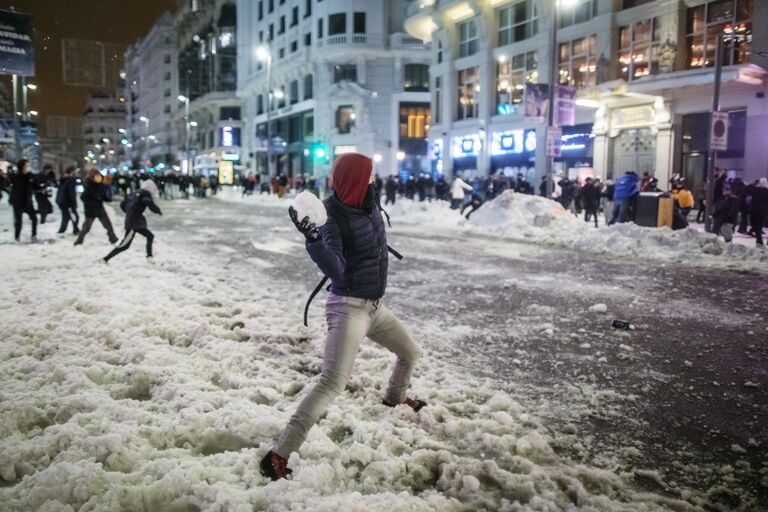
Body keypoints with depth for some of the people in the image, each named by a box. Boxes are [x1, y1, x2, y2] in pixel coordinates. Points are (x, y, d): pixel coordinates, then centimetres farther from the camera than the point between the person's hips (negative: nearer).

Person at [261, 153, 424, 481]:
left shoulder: (370, 207, 2)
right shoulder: (335, 219, -20)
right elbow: (335, 270, -31)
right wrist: (313, 240, -43)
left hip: (374, 306, 8)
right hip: (348, 308, -8)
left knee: (411, 354, 26)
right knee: (332, 384, -19)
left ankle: (394, 398, 56)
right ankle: (279, 455, -15)